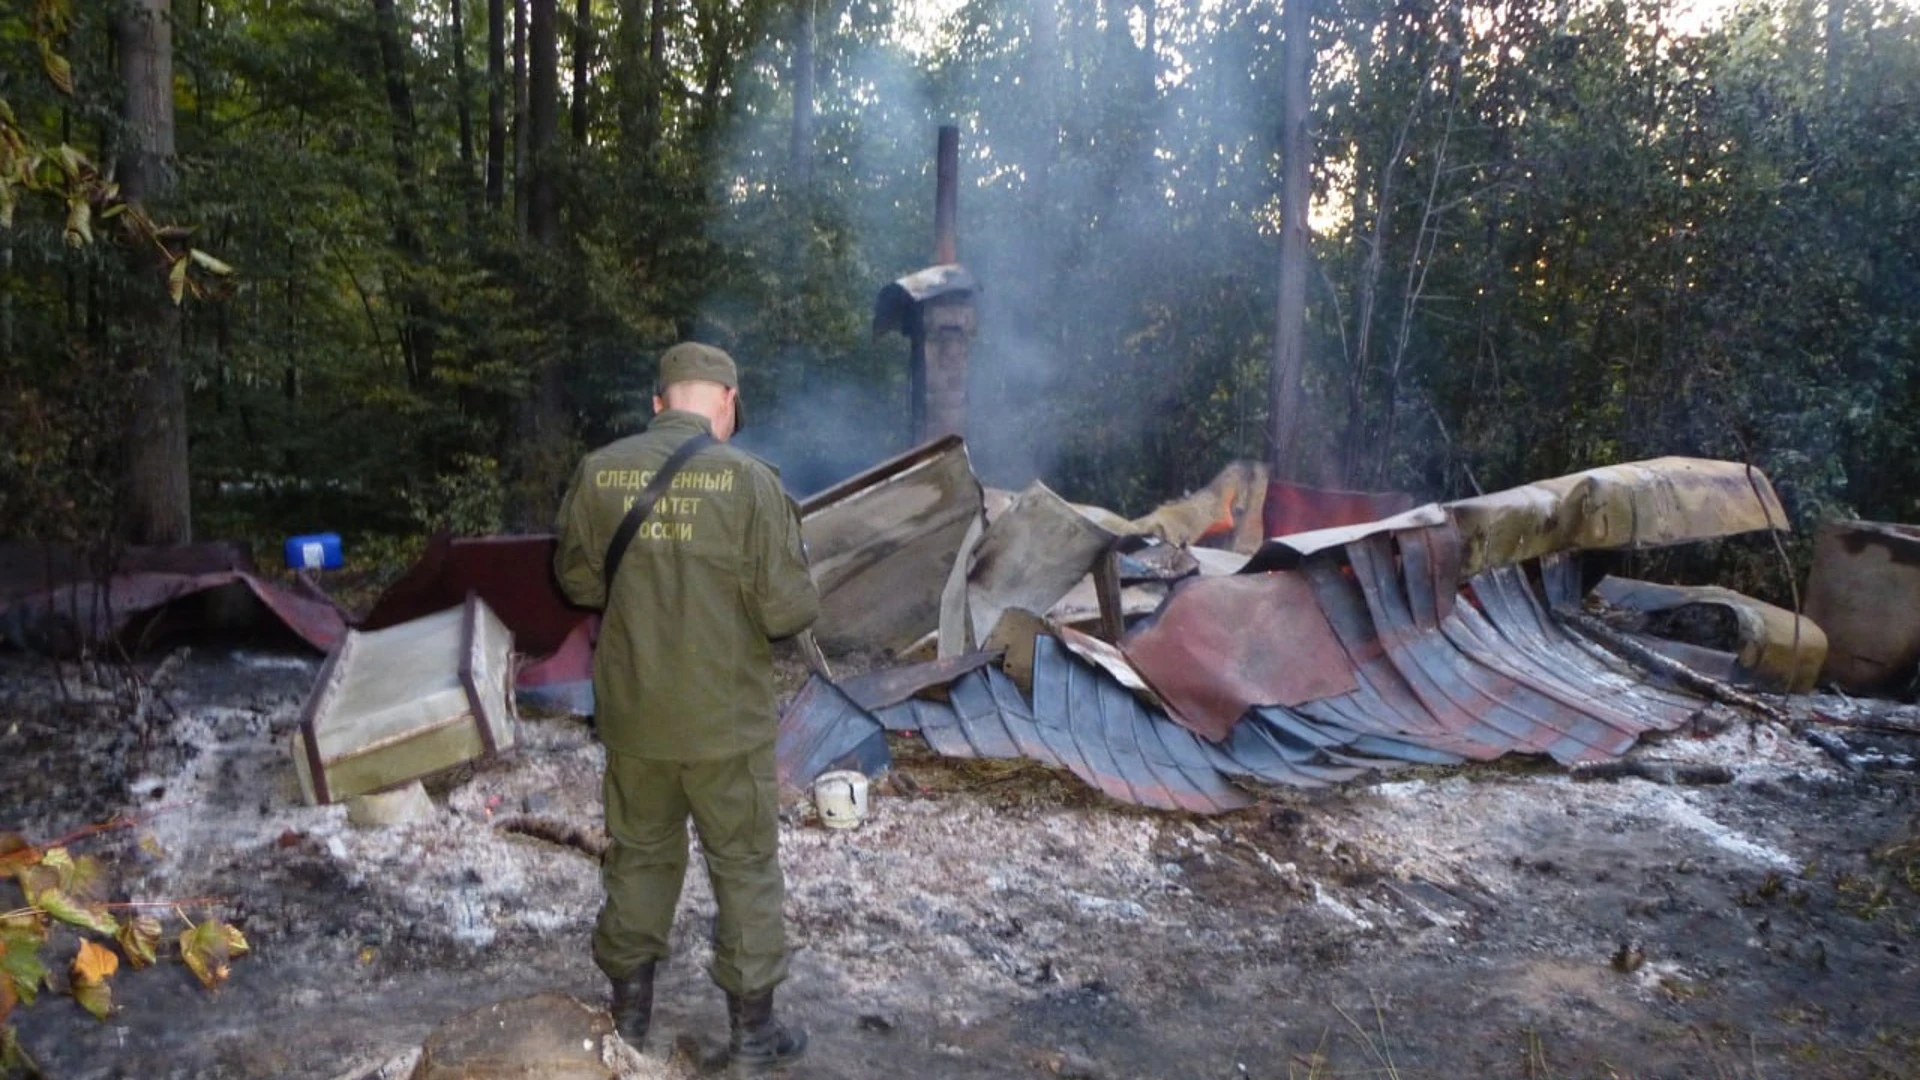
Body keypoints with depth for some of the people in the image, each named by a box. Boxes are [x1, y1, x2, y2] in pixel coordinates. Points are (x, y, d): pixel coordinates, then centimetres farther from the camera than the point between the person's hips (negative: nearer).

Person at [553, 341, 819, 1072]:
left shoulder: (599, 471, -5)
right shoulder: (748, 478, -17)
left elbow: (578, 580, 7)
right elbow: (790, 608, -16)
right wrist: (798, 598, 6)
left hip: (633, 714, 4)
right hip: (726, 720, -3)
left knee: (639, 856, 20)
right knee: (745, 865, 13)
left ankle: (629, 1013, 34)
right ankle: (751, 1030, 24)